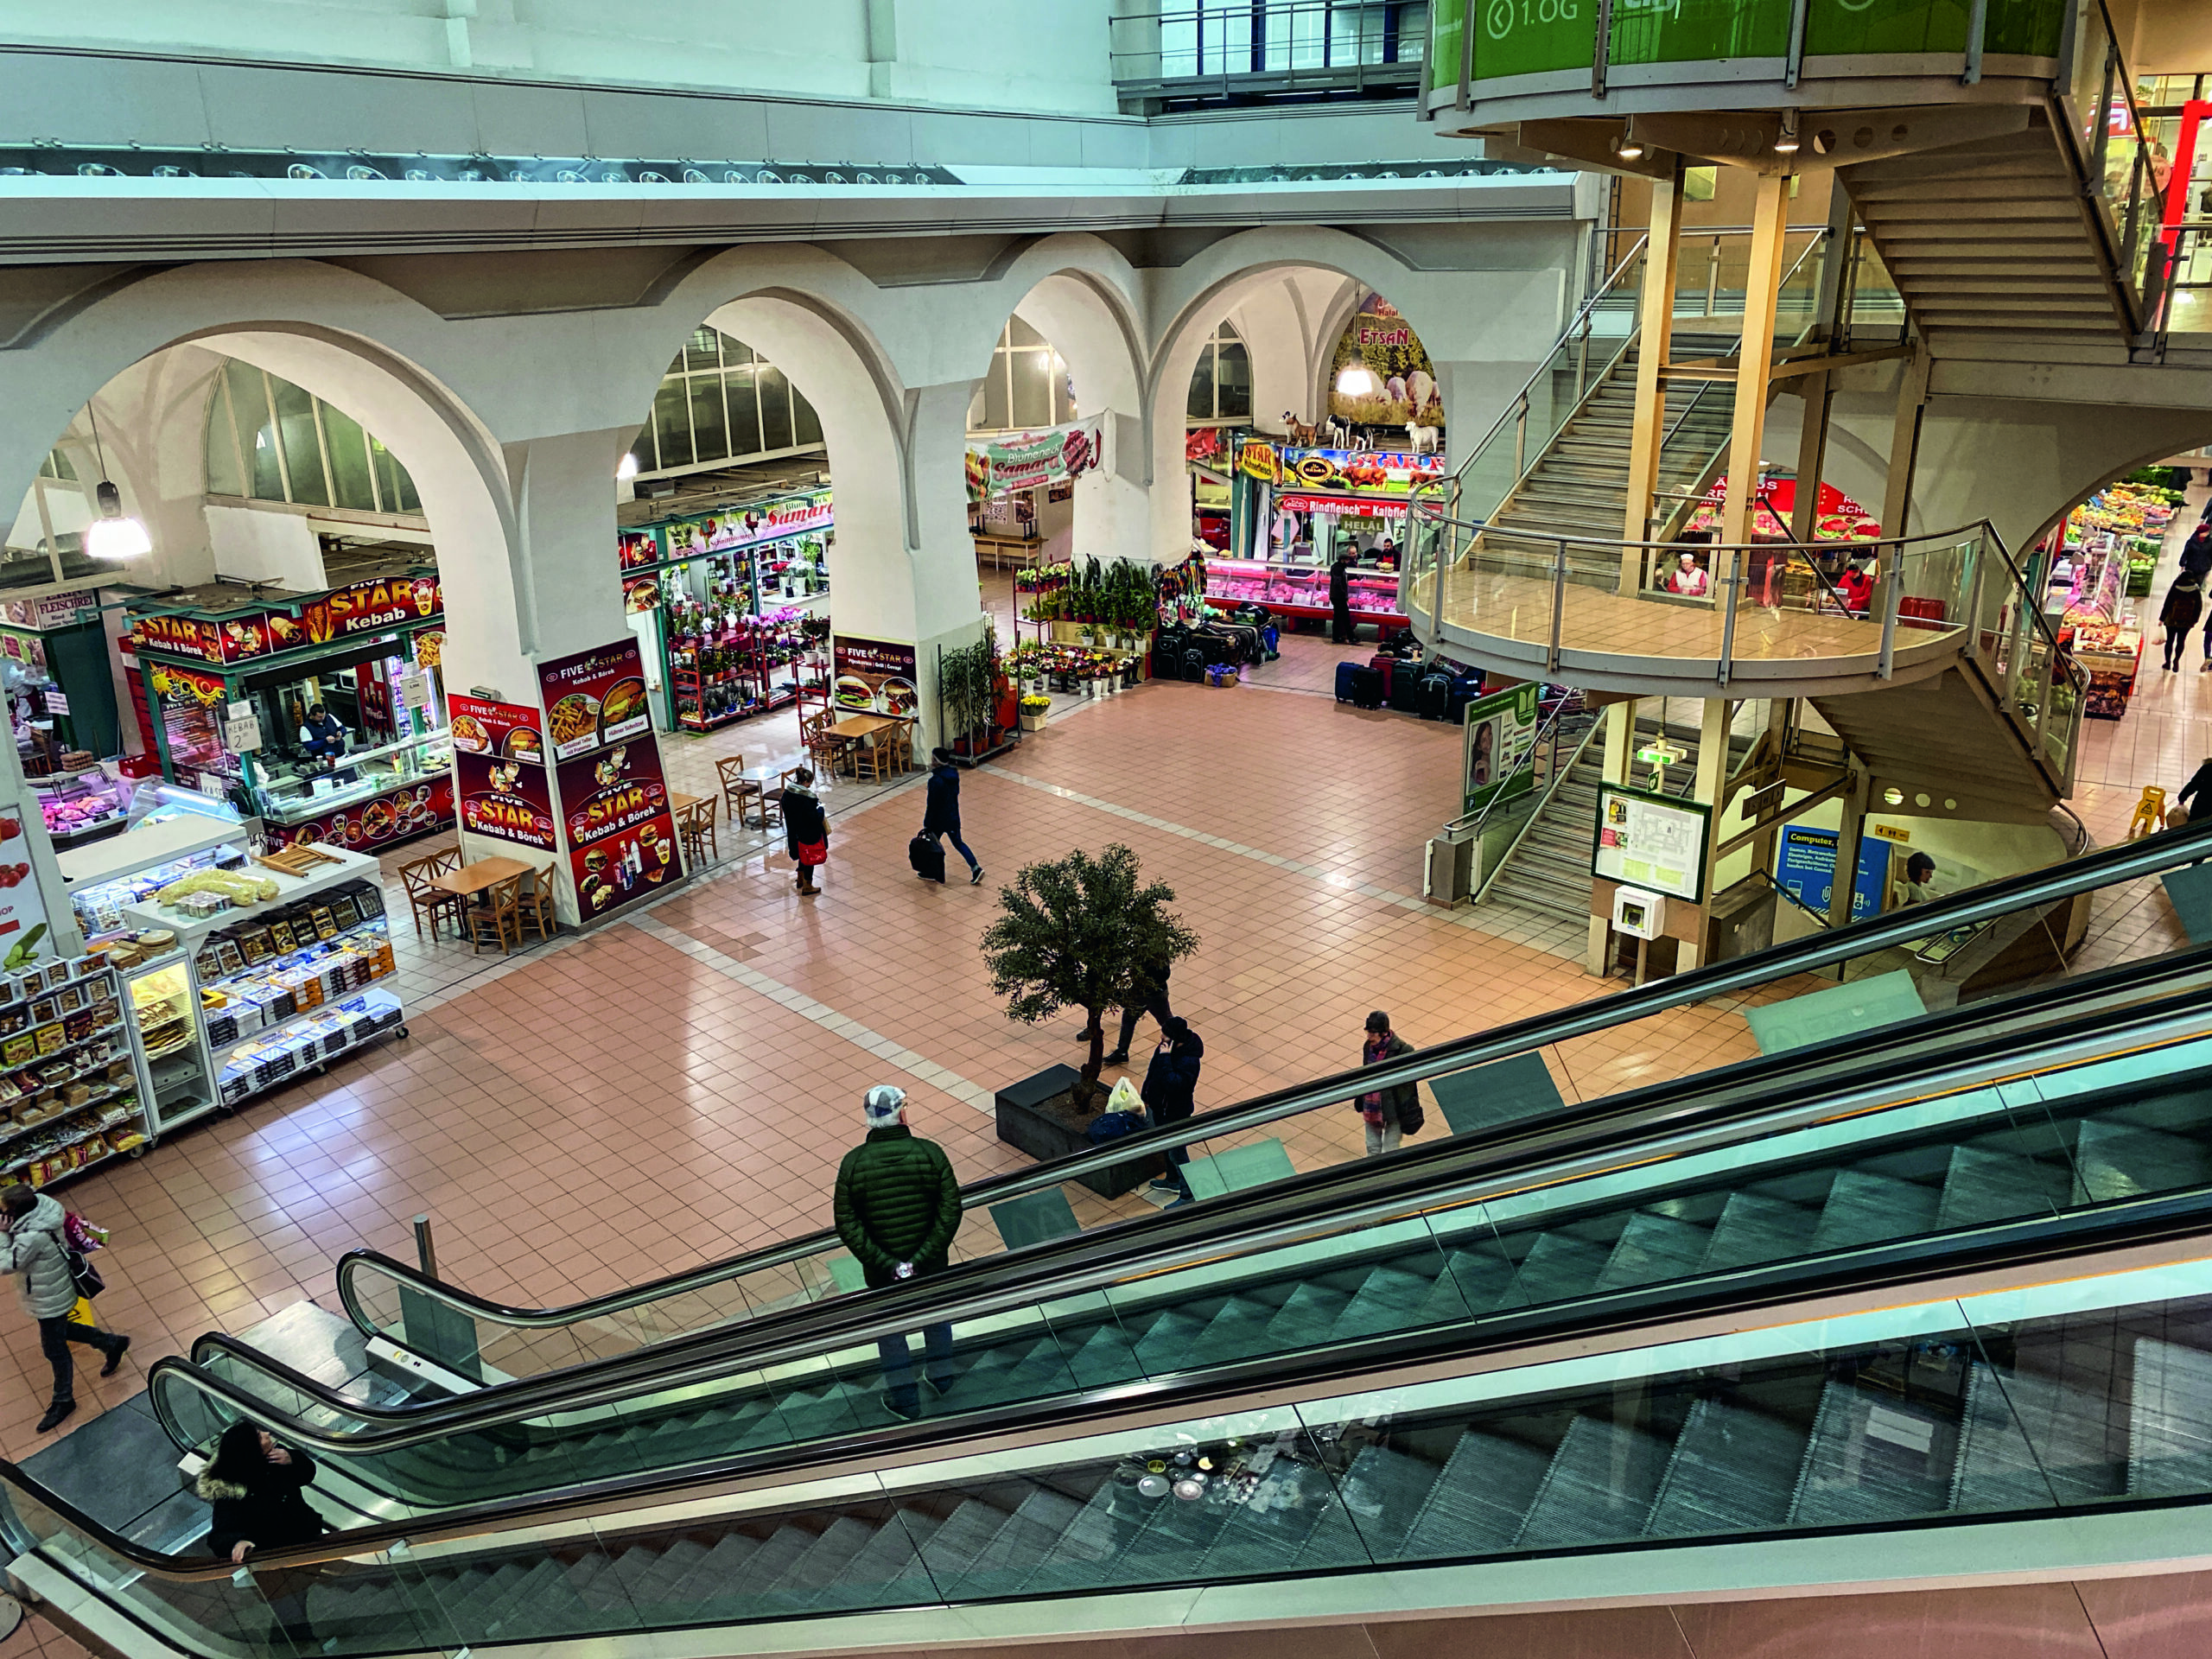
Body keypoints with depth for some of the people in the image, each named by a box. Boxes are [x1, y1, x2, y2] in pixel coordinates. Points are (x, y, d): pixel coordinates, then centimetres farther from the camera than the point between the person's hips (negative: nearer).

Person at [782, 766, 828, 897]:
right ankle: (807, 887, 22)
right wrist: (820, 810, -7)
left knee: (803, 856, 29)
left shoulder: (787, 793, -5)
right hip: (809, 835, -7)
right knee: (810, 859, 11)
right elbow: (814, 818, -26)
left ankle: (800, 879, 44)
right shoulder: (807, 798, -28)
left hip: (794, 833, 7)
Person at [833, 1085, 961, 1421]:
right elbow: (950, 1211, -19)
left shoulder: (853, 1163, -16)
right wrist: (921, 1258, -17)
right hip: (931, 1265, 1)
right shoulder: (931, 1153, -16)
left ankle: (905, 1401, 36)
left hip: (882, 1269, -1)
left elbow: (847, 1225, -17)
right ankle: (942, 1378, 50)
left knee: (889, 1331, 22)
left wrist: (886, 1264, -15)